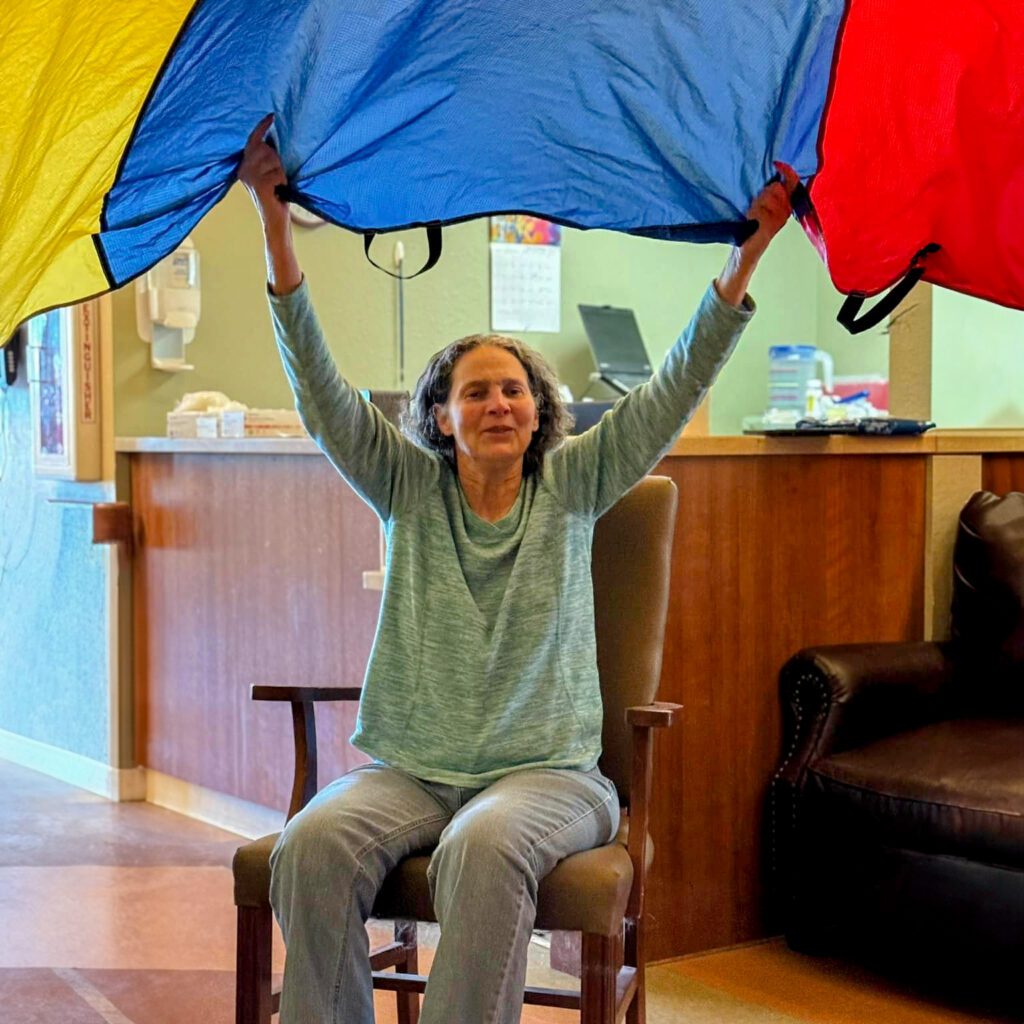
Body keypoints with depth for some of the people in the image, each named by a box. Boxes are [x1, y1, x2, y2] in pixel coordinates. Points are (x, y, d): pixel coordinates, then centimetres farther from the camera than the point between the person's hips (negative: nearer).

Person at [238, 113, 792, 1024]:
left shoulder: (572, 489, 9)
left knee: (484, 848, -35)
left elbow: (679, 384, 4)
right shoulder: (408, 490, 10)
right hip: (407, 768, 2)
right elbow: (319, 383, 3)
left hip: (545, 770, -1)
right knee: (315, 843, -28)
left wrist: (749, 250, -4)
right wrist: (273, 217, -4)